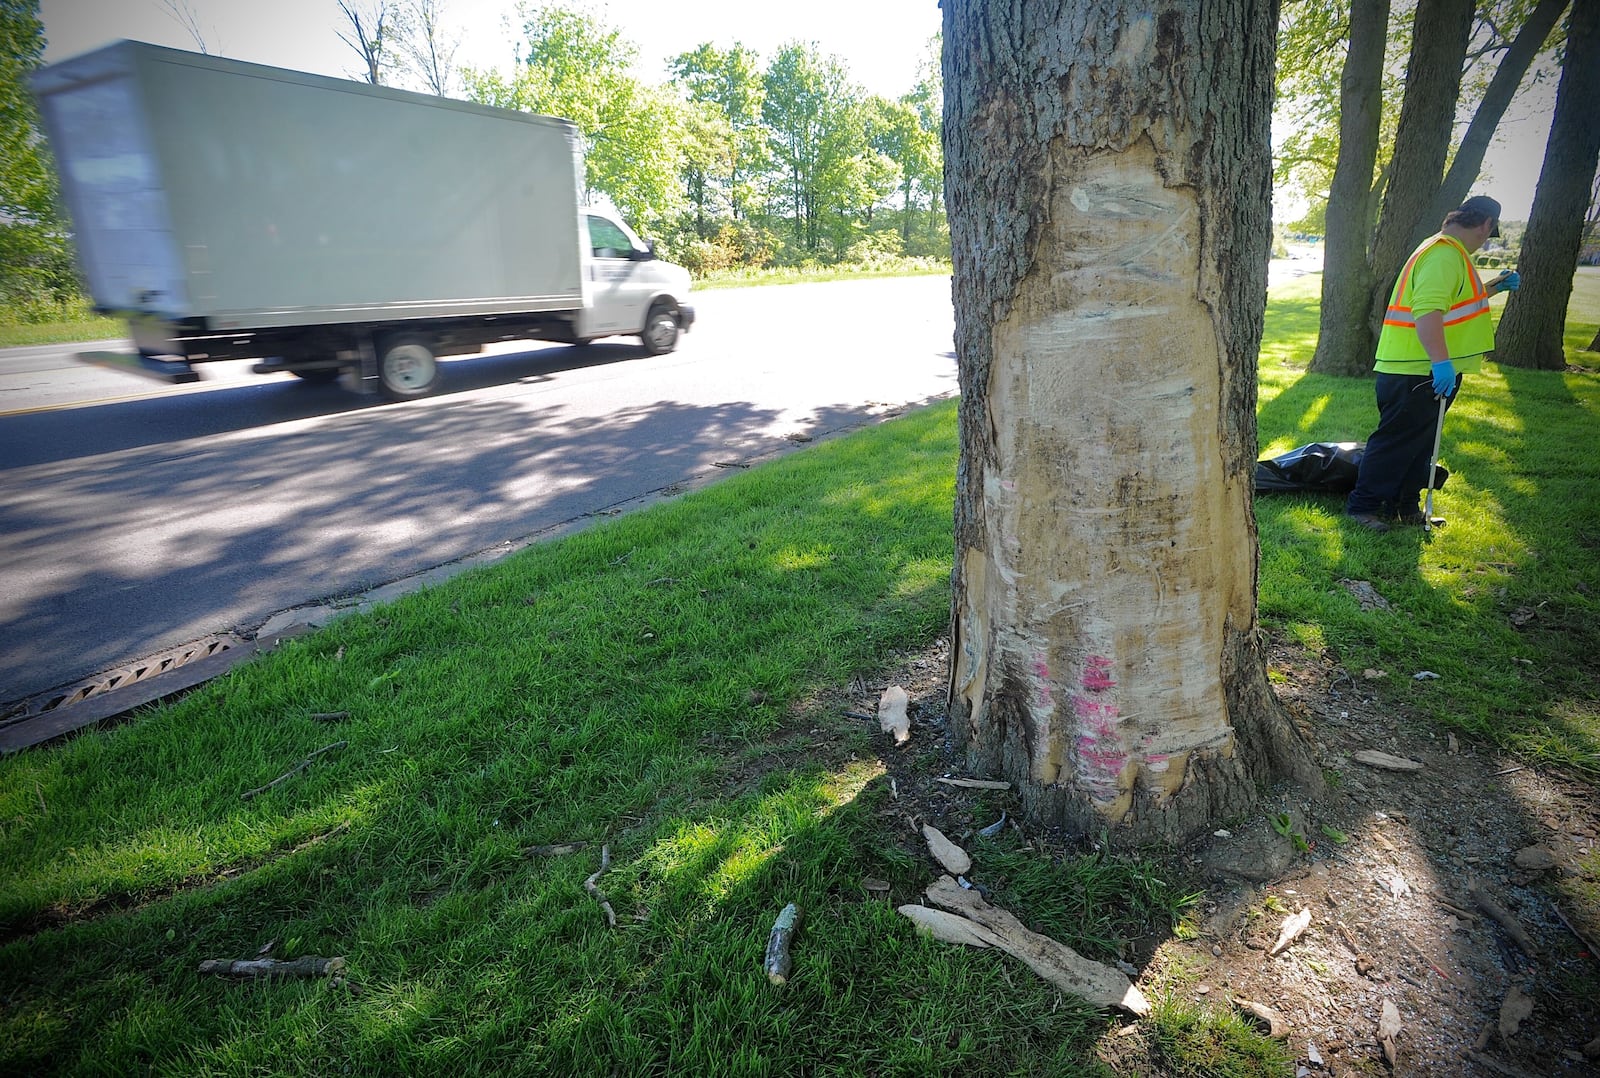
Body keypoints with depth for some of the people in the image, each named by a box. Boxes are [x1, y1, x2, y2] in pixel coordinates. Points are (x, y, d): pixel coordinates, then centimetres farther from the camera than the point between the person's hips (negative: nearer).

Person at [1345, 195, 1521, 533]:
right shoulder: (1445, 255, -16)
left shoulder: (1449, 253, 19)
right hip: (1415, 372, -11)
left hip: (1429, 370, 11)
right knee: (1395, 441, -5)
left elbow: (1455, 300, 35)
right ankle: (1362, 505, 3)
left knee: (1419, 442, 15)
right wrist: (1441, 361, -35)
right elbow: (1427, 311, -30)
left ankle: (1406, 507, 23)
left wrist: (1494, 287, 25)